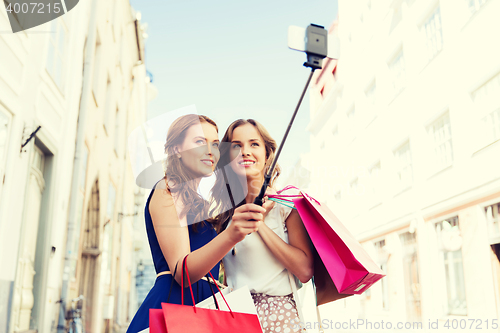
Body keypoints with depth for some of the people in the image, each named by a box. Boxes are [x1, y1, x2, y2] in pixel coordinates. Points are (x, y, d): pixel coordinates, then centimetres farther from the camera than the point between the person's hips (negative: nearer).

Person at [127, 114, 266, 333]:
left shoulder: (196, 201, 21)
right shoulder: (166, 191, -7)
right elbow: (181, 272, -19)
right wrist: (231, 235, -33)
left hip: (202, 306, 9)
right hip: (173, 304, -8)